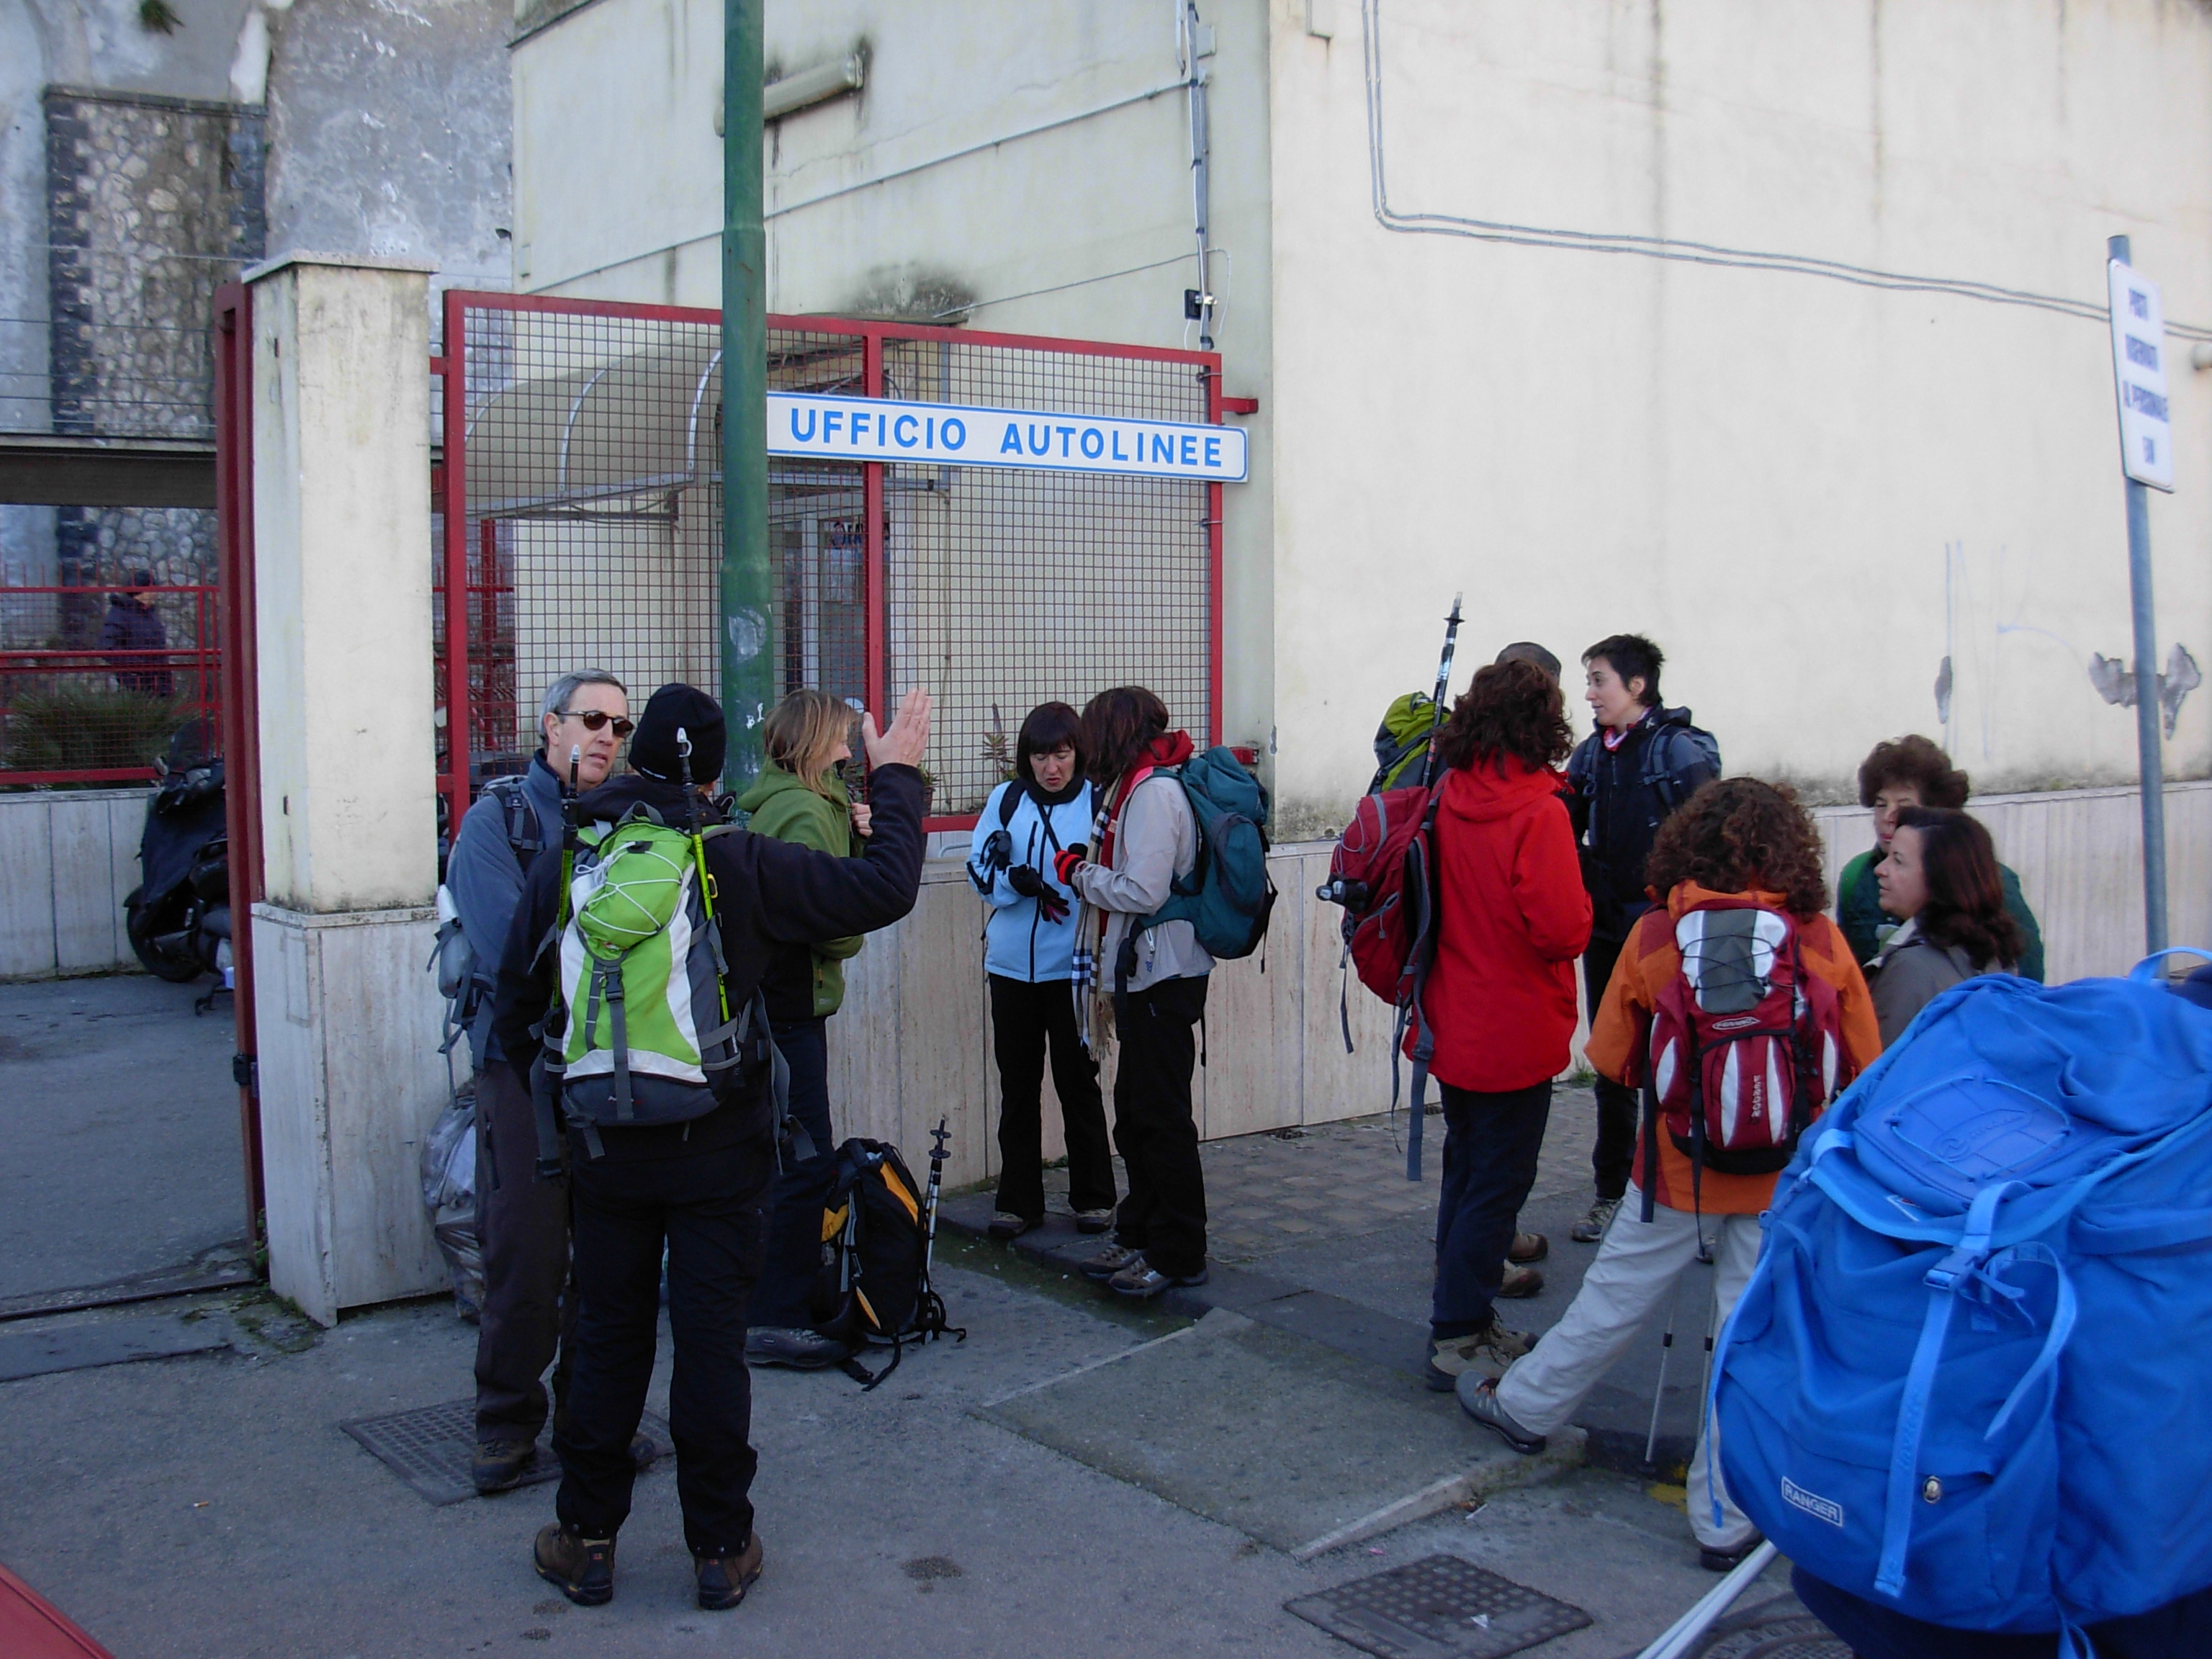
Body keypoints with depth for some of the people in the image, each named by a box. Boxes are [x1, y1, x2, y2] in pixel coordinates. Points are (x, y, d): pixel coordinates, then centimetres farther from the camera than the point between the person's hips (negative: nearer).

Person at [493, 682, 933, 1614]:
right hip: (718, 1149, -2)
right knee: (712, 1343, 6)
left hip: (607, 1147, 2)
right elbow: (883, 889, -9)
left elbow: (518, 1011, 5)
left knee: (608, 1340, 14)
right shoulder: (742, 864, -12)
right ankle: (720, 1549, 17)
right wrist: (897, 778, 4)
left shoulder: (562, 866, -3)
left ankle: (586, 1540, 23)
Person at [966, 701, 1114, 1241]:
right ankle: (1018, 1200, 19)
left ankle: (1093, 1197, 19)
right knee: (1017, 1085, 9)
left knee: (1078, 1081, 5)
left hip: (1073, 967, -3)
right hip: (1012, 965, 3)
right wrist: (1014, 879, -16)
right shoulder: (1005, 799, 5)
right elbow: (979, 868, 2)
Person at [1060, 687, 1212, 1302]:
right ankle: (1139, 1237, 28)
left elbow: (1144, 891, -23)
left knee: (1161, 1118, -2)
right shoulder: (1138, 786, 14)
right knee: (1135, 1112, 17)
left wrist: (1079, 873, -10)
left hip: (1164, 974, -10)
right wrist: (1090, 869, 2)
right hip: (1144, 972, 10)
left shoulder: (1155, 791, -17)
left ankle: (1178, 1254, 8)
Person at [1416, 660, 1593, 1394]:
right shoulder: (1536, 811, -20)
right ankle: (1459, 1338, 8)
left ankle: (1463, 1315, 30)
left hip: (1453, 1024, 7)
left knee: (1467, 1174, 19)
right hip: (1515, 1032, -7)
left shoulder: (1448, 799, 0)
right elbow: (1564, 931, -22)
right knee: (1496, 1184, 3)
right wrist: (1578, 908, -3)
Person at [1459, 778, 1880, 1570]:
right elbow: (1865, 1068, 1)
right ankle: (1726, 1519, 15)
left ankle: (1526, 1408, 38)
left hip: (1678, 1168, 0)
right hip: (1785, 1178, 0)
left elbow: (1610, 1058, 0)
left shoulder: (1655, 936, -8)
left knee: (1612, 1298, 17)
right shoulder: (1822, 942, -8)